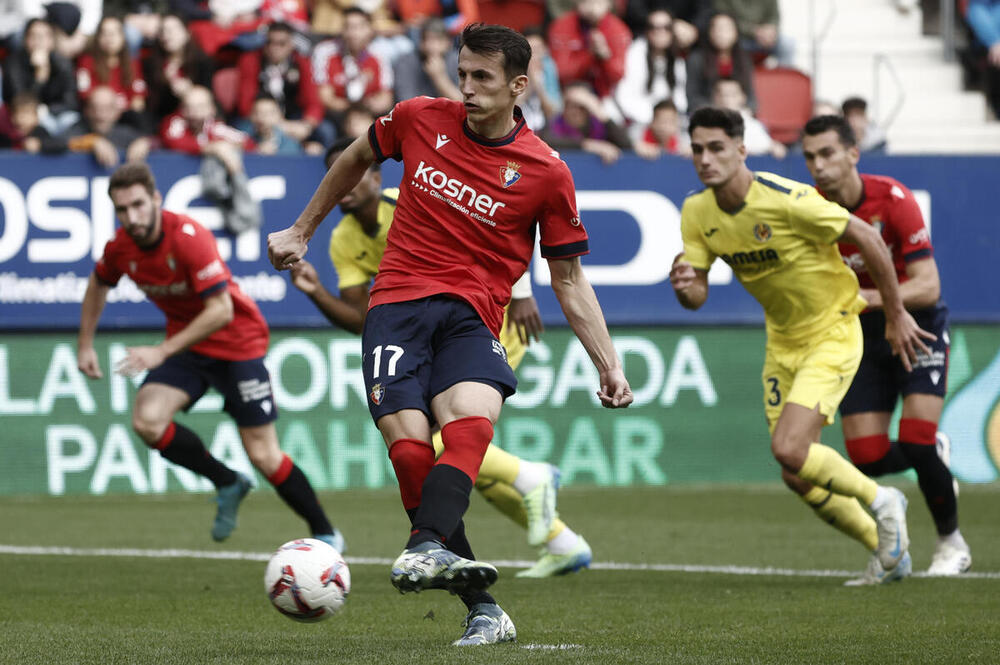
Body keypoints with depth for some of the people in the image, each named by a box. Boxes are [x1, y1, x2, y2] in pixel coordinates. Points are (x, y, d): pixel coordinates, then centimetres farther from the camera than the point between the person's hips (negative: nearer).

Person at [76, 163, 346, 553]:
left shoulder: (189, 237, -28)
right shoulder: (120, 248, -9)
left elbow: (220, 311, -31)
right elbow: (99, 283, 16)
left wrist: (162, 352, -33)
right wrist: (85, 344, 12)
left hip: (237, 342, -6)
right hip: (186, 342, 6)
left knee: (263, 455, -7)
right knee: (147, 421, -20)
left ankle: (325, 533, 14)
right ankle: (227, 484, 4)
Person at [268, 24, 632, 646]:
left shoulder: (546, 173, 2)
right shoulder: (419, 120, 6)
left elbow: (569, 279, 9)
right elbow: (355, 160, 28)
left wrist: (610, 365, 3)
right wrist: (301, 231, 33)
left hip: (472, 315, -1)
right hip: (397, 306, 1)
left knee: (472, 421, -32)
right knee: (410, 447, -19)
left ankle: (427, 548, -55)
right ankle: (482, 608, -17)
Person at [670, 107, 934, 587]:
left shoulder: (787, 200, -26)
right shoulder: (697, 212, -7)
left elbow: (867, 238, -17)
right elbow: (697, 296, -4)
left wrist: (896, 316, -9)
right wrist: (684, 286, -30)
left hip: (833, 333, -7)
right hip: (782, 342, 7)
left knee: (789, 451, -22)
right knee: (797, 477, 6)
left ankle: (880, 502, 5)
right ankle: (885, 547, 29)